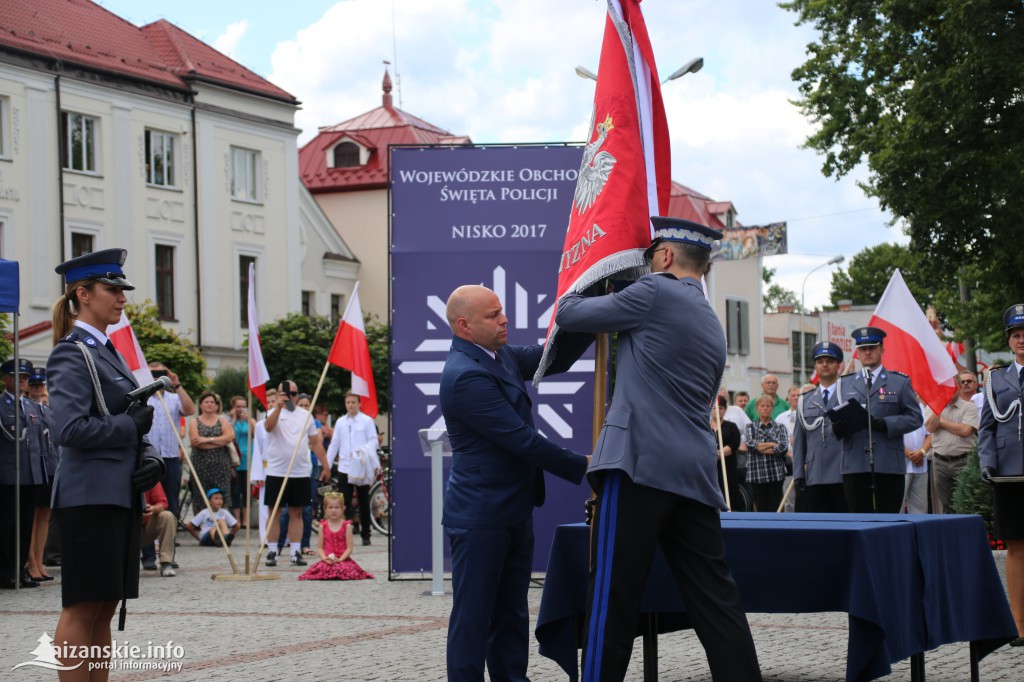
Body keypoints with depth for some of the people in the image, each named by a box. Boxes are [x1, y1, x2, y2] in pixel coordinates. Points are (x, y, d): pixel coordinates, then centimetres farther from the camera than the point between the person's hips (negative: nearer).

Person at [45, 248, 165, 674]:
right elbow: (68, 429, -22)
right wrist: (131, 425, -11)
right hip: (89, 495, -9)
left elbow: (129, 421, 21)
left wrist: (150, 459, 2)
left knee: (105, 606, 10)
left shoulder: (107, 351, 18)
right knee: (83, 606, -6)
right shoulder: (72, 354, -10)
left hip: (120, 492, 9)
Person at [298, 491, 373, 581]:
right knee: (320, 568, -31)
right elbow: (320, 547, 7)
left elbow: (349, 548, -1)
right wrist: (325, 558, -12)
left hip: (343, 559, -1)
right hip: (327, 560, 1)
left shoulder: (346, 526, 3)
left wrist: (340, 559, -15)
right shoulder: (323, 526, 9)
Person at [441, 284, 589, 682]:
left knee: (511, 615, 13)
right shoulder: (465, 376, -21)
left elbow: (554, 358, 12)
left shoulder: (500, 357, 7)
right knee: (473, 616, -2)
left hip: (513, 512, 9)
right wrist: (581, 467, -16)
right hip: (480, 516, -9)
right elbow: (522, 440, -22)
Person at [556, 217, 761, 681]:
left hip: (640, 467, -8)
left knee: (613, 599, -4)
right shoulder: (713, 327, 23)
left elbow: (568, 315, 5)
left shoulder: (655, 292, -1)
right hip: (696, 474, 8)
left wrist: (572, 294, 28)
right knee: (715, 600, 5)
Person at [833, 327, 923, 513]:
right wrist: (836, 427, -8)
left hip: (889, 467, -2)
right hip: (854, 467, 2)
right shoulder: (845, 384, 18)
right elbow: (836, 417, 17)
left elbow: (914, 417, 3)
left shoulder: (900, 382, 11)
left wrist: (884, 423, -12)